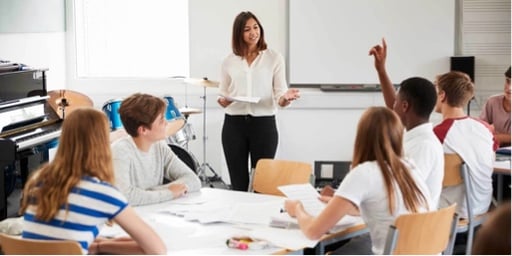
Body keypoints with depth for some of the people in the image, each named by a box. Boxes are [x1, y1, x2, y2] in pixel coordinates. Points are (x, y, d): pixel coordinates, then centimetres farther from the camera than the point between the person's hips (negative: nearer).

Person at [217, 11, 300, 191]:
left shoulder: (274, 58, 2)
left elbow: (279, 95, -2)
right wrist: (223, 101, -12)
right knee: (238, 183, 5)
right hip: (234, 124, 2)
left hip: (264, 124, -2)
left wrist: (286, 98, -25)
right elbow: (223, 94, 11)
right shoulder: (229, 62, 8)